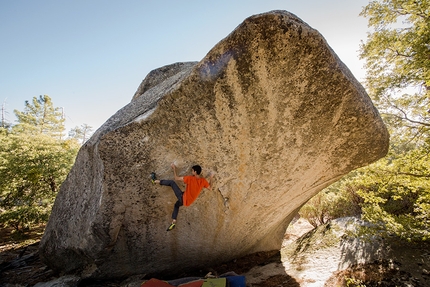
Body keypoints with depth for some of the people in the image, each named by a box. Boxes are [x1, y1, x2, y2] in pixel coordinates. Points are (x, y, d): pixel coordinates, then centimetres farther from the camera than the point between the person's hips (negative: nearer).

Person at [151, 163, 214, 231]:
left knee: (171, 182, -1)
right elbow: (210, 188, 5)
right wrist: (211, 178, 13)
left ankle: (155, 181, 12)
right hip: (188, 202, 6)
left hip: (183, 198, -6)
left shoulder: (190, 178, -23)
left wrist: (174, 169, -3)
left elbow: (176, 178, -14)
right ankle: (173, 222, 33)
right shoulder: (203, 180, -11)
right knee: (176, 205, 34)